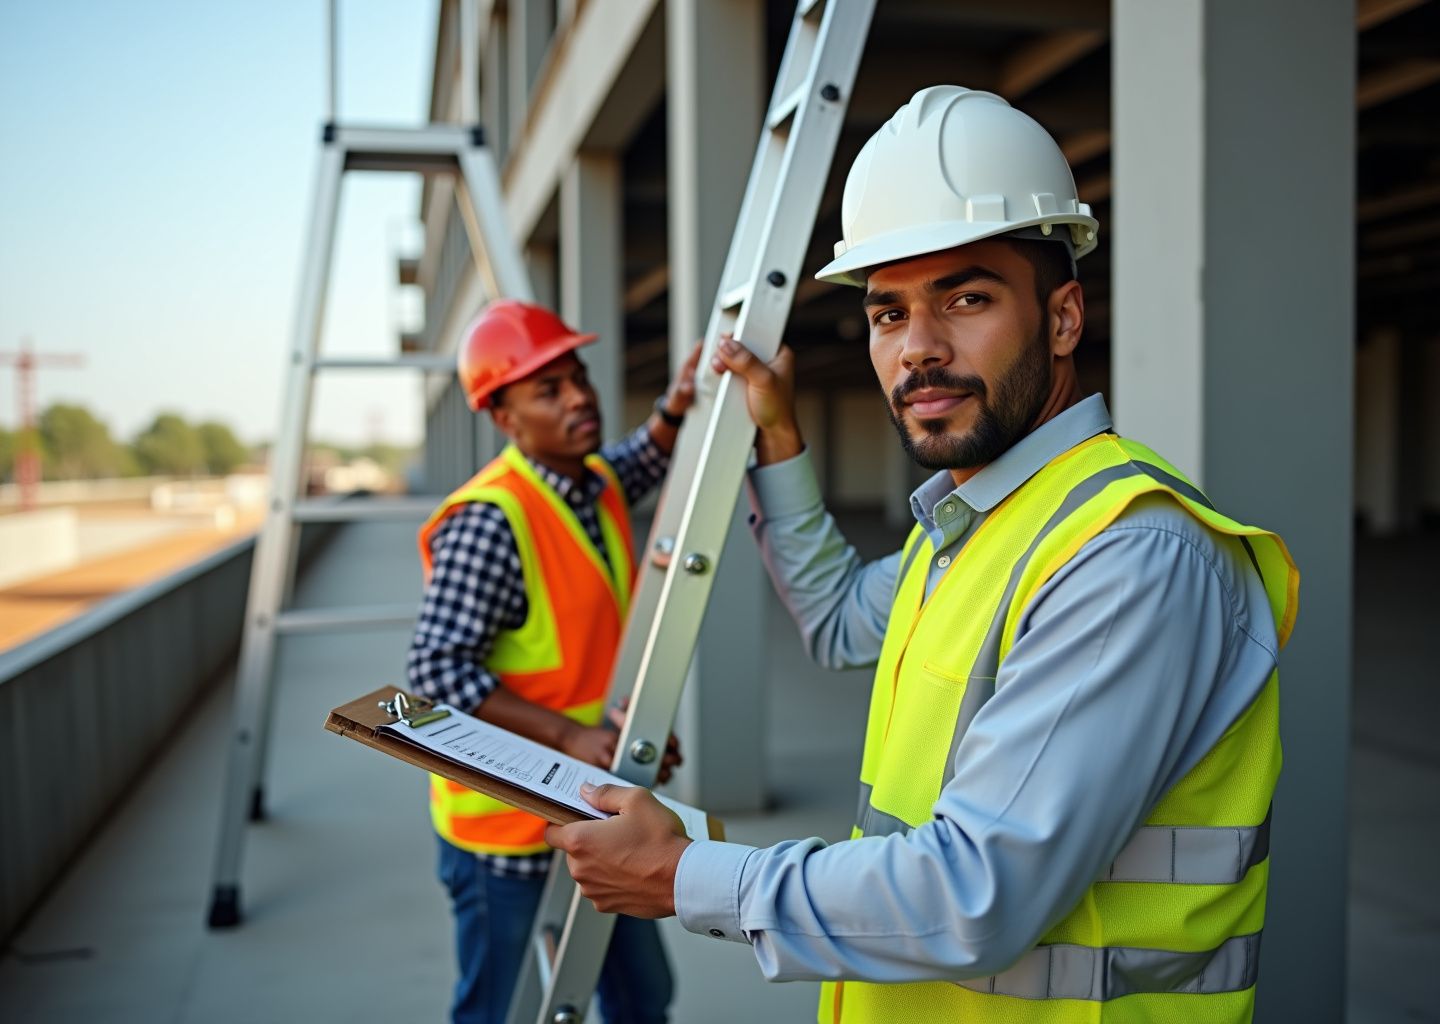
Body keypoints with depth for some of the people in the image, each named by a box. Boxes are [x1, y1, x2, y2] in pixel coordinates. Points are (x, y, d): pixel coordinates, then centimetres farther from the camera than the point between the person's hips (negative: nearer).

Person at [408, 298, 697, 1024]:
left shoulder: (598, 483, 1)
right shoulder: (487, 523, -23)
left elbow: (642, 464, 20)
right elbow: (437, 669, -25)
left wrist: (675, 408, -3)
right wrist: (568, 736, -31)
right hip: (509, 829, -8)